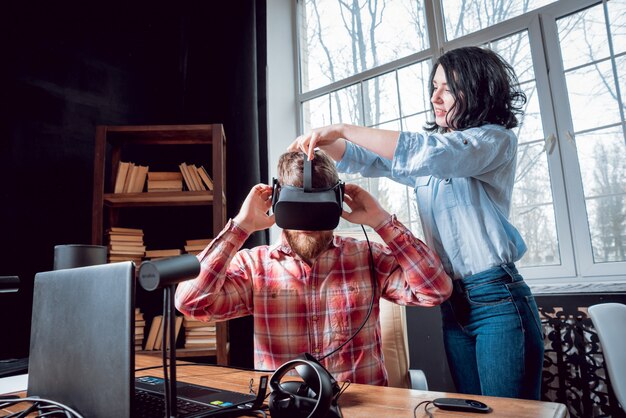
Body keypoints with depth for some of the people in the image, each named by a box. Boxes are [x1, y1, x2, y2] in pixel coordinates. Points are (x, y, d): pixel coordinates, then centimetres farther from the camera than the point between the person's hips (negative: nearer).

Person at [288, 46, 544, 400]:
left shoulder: (497, 140, -5)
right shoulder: (432, 148, 16)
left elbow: (425, 152, -24)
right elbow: (365, 159, 13)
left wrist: (342, 128, -22)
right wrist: (322, 143, -7)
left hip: (497, 301, -6)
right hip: (453, 304, 6)